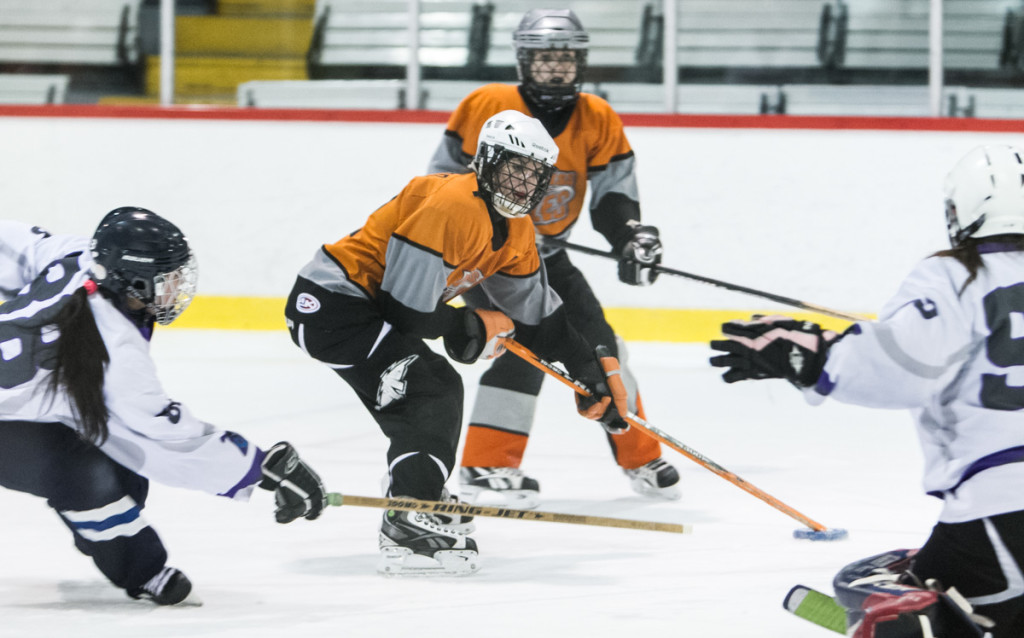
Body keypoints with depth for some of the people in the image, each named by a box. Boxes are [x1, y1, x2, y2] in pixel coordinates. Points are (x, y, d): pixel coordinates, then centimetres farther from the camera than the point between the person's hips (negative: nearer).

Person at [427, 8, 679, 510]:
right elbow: (443, 181, -11)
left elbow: (612, 192, -1)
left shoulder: (598, 121, -3)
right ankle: (485, 468, -20)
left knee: (596, 345, 6)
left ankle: (640, 455, 24)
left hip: (546, 254, 6)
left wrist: (633, 238, -21)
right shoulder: (490, 109, -17)